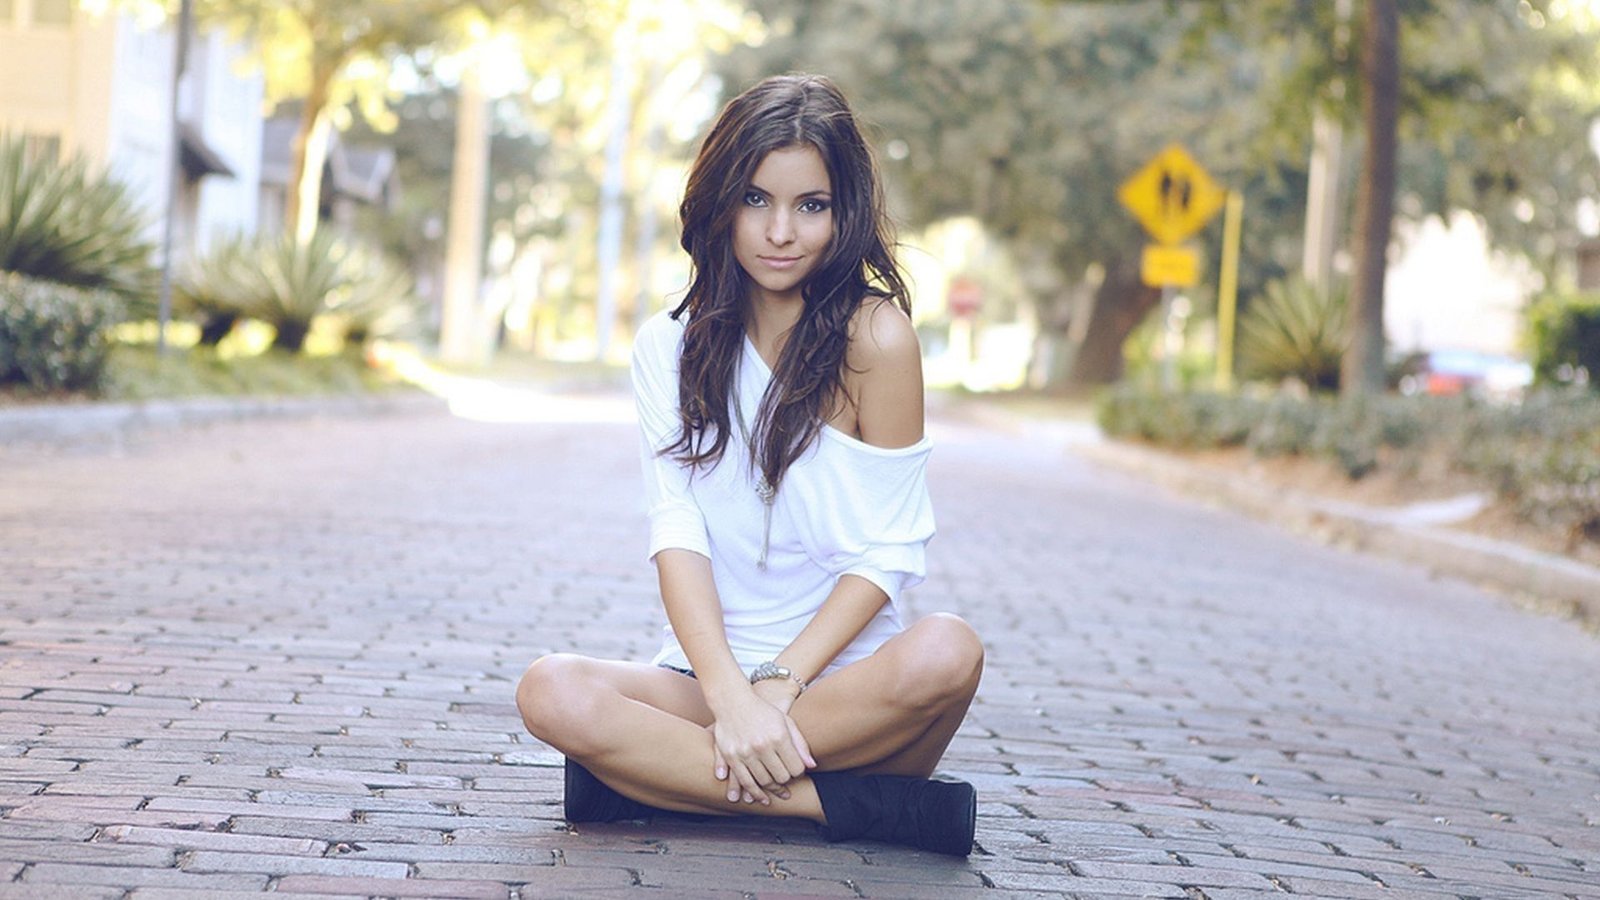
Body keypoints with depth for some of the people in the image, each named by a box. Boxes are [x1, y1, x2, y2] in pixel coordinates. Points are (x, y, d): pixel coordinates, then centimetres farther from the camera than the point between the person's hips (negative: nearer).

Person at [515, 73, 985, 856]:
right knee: (551, 693, -27)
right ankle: (855, 805, -24)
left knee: (946, 654, -34)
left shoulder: (873, 336, -5)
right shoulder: (670, 347, 5)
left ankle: (661, 772, -21)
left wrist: (777, 685, -16)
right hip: (707, 674, 3)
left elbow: (889, 552, -7)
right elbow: (676, 531, -6)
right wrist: (730, 697, -21)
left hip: (848, 683, -2)